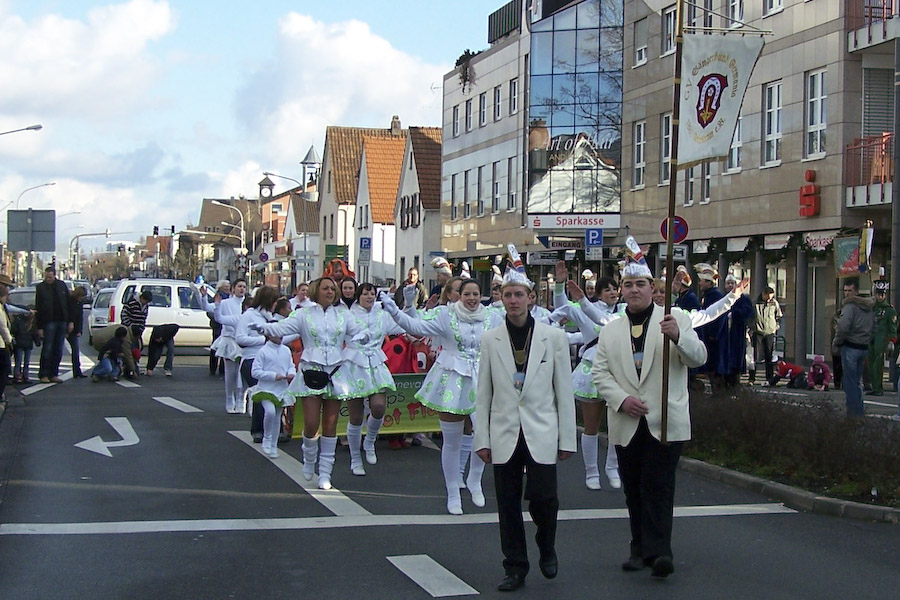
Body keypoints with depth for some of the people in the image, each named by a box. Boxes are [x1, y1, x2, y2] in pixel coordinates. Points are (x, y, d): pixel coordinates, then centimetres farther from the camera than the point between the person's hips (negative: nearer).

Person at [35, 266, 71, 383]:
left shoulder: (62, 285, 7)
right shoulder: (40, 288, -2)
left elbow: (69, 303, 10)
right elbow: (37, 308, -3)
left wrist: (70, 321, 5)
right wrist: (39, 327, -8)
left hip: (62, 321, 4)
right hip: (48, 322, -4)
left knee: (58, 350, 6)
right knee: (47, 349, -4)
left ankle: (54, 374, 12)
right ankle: (43, 375, 4)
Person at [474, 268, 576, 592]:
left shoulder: (554, 337, 2)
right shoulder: (490, 339, 5)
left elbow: (564, 392, 3)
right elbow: (484, 393, 7)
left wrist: (567, 439, 2)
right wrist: (482, 439, 3)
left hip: (541, 434, -1)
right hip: (505, 435, 2)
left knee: (543, 498, -9)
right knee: (508, 504, 4)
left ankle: (547, 548, 21)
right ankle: (515, 568, 17)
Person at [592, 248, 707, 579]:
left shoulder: (675, 319, 5)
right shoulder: (610, 330, 14)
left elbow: (698, 358, -6)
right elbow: (600, 373, 8)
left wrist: (677, 337, -26)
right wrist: (621, 399, -10)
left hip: (664, 422, -4)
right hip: (627, 424, 4)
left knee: (658, 486, -11)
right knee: (634, 489, 8)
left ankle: (658, 551, -12)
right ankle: (641, 549, 17)